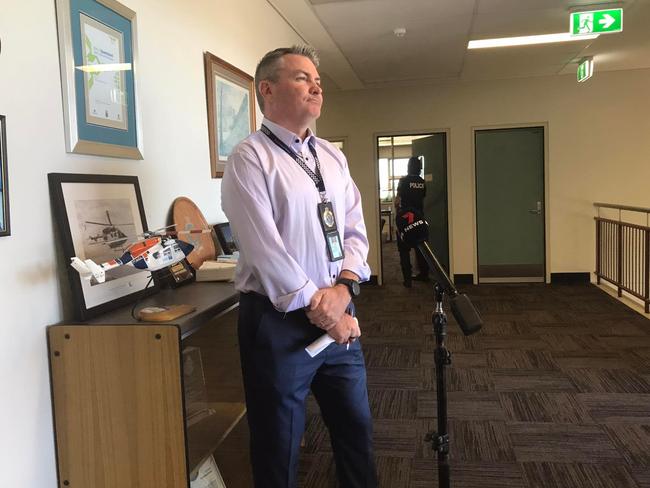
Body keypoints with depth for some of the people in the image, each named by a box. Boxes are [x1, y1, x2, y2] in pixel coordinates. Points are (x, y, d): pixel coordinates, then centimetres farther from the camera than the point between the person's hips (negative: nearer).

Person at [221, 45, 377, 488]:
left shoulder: (332, 157, 11)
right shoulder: (249, 159, -10)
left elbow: (355, 230, 7)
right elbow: (265, 249, -17)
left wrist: (343, 289, -9)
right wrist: (319, 308, -15)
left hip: (339, 314, 6)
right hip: (280, 321, -6)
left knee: (357, 429, 19)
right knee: (279, 445, 11)